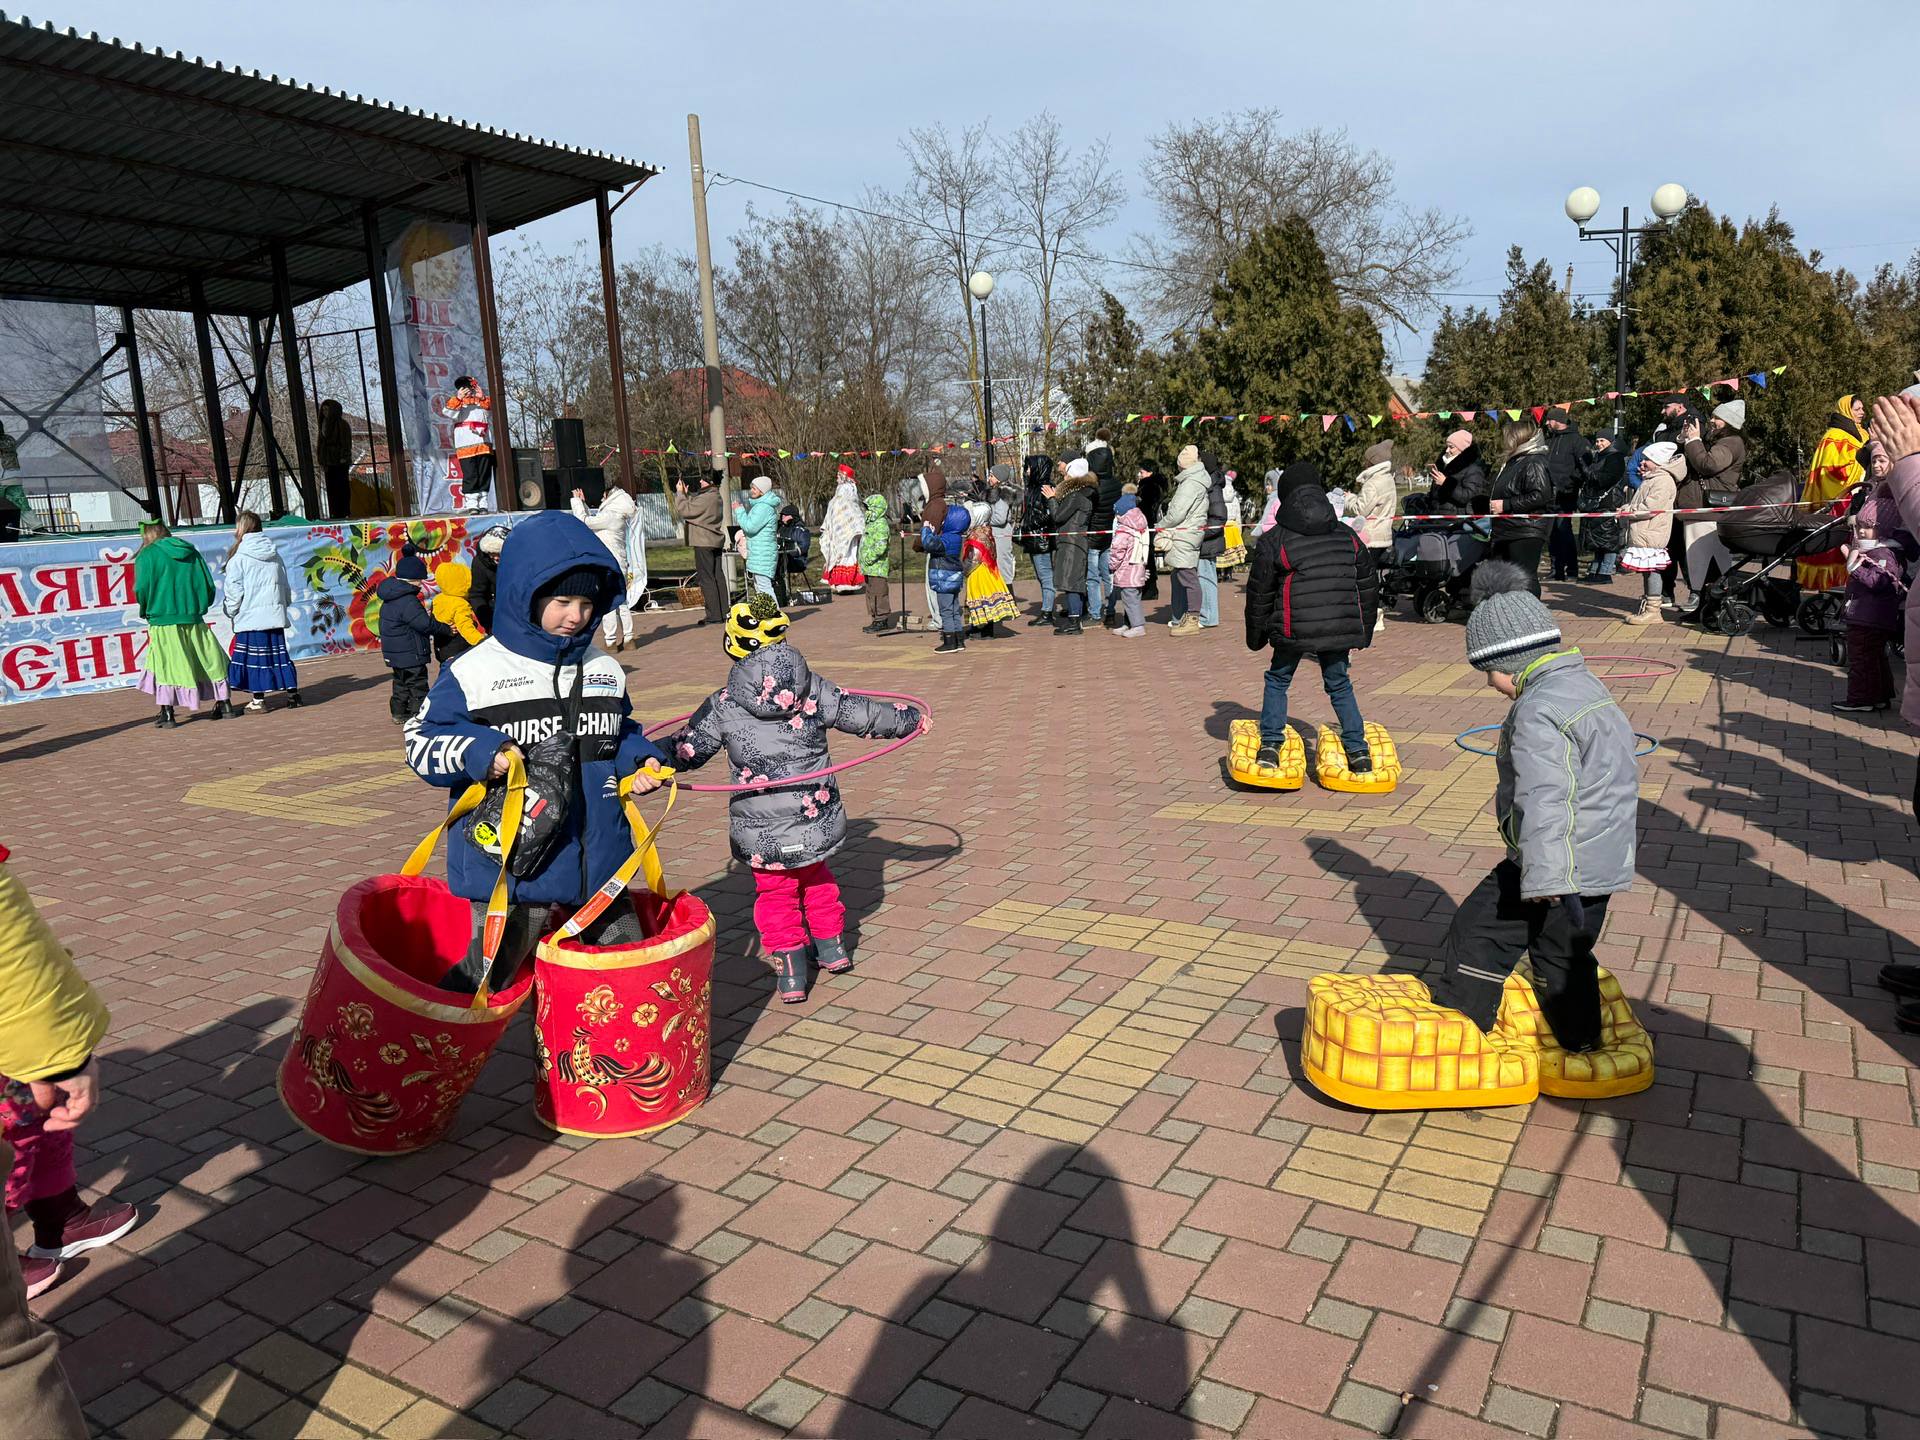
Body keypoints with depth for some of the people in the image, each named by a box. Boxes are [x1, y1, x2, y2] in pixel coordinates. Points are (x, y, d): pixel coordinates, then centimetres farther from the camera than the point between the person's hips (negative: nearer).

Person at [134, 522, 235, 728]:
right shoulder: (191, 552, 10)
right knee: (210, 660, 11)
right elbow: (209, 585, 7)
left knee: (165, 666, 1)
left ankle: (167, 715, 0)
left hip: (163, 621, -4)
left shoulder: (147, 556, -2)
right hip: (194, 619, 4)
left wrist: (145, 611, 7)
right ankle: (223, 705, 15)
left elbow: (141, 589, -10)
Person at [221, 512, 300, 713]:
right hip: (275, 616, 5)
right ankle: (292, 692, 11)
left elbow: (233, 591, -8)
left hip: (250, 617, -5)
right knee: (279, 654, 11)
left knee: (252, 657, 0)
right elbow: (286, 586, 16)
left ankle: (258, 700, 0)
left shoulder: (239, 558, -8)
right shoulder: (275, 556, 11)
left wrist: (231, 612, 6)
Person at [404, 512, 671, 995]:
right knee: (485, 979, -1)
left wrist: (641, 757, 2)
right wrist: (480, 752, -20)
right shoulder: (475, 671, -6)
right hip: (511, 868, -4)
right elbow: (421, 741, -2)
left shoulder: (606, 671, 9)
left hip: (598, 865, 5)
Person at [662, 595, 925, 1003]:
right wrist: (911, 718, 18)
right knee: (818, 880, 27)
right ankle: (833, 949, 37)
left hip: (762, 833, -2)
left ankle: (791, 973, 14)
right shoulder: (813, 689, -5)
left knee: (776, 894, 16)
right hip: (816, 817, 2)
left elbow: (687, 749, -6)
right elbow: (864, 715, 4)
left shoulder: (722, 705, -10)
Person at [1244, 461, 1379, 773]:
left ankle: (1270, 745, 12)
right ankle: (1358, 751, 16)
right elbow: (1368, 586, 17)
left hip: (1292, 630, -3)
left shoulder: (1273, 540, -1)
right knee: (1339, 684, 18)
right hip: (1339, 628, 3)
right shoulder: (1348, 536, 11)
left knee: (1277, 681, 17)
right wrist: (1363, 633, 26)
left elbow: (1259, 594, 4)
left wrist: (1255, 636, 16)